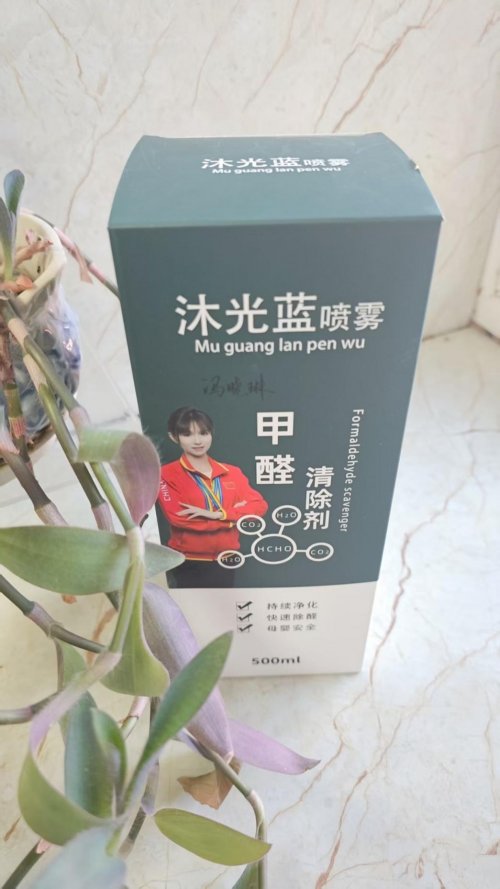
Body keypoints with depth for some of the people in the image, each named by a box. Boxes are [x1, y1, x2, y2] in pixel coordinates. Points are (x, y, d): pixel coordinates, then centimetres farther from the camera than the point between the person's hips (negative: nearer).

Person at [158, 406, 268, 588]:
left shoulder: (231, 472, 6)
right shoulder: (167, 474, -6)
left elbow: (259, 505, -4)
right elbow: (179, 518, -18)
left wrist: (218, 514, -19)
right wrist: (233, 515, -13)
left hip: (225, 562, 4)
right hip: (187, 565, -4)